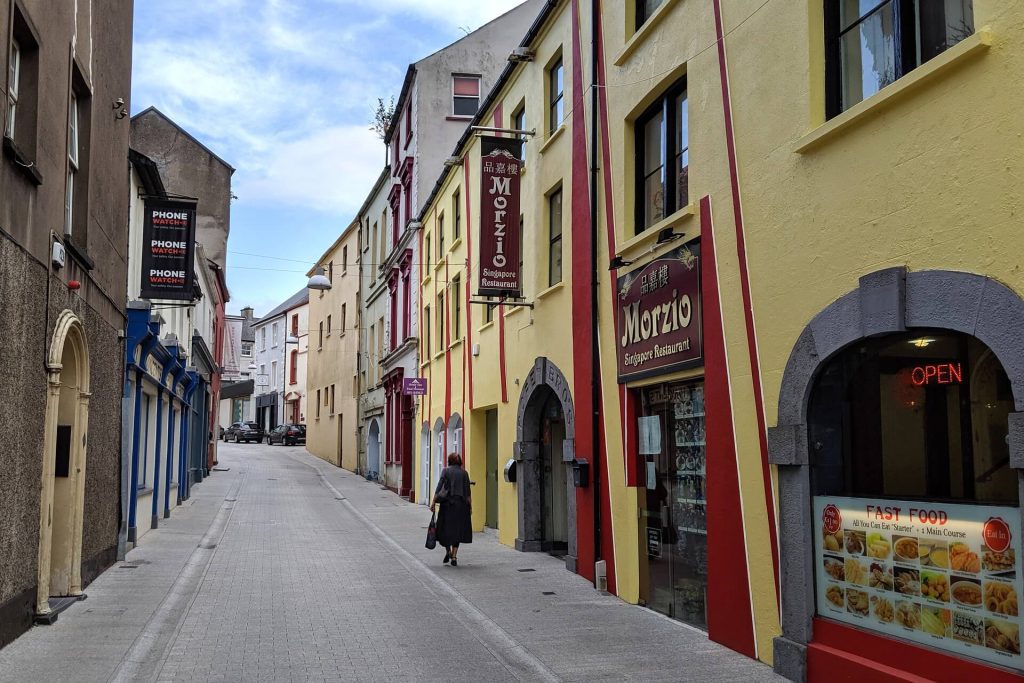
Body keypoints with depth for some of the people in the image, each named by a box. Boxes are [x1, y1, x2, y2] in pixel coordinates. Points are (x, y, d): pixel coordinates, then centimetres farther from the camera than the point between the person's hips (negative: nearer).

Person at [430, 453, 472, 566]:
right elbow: (467, 492, 2)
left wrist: (433, 502, -6)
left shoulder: (446, 471, -1)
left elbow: (439, 487, -8)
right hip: (460, 504, 2)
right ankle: (454, 556, 4)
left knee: (445, 528, 12)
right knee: (457, 529, 7)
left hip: (447, 502, -2)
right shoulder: (464, 473, 5)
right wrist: (470, 505, 8)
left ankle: (448, 551, 3)